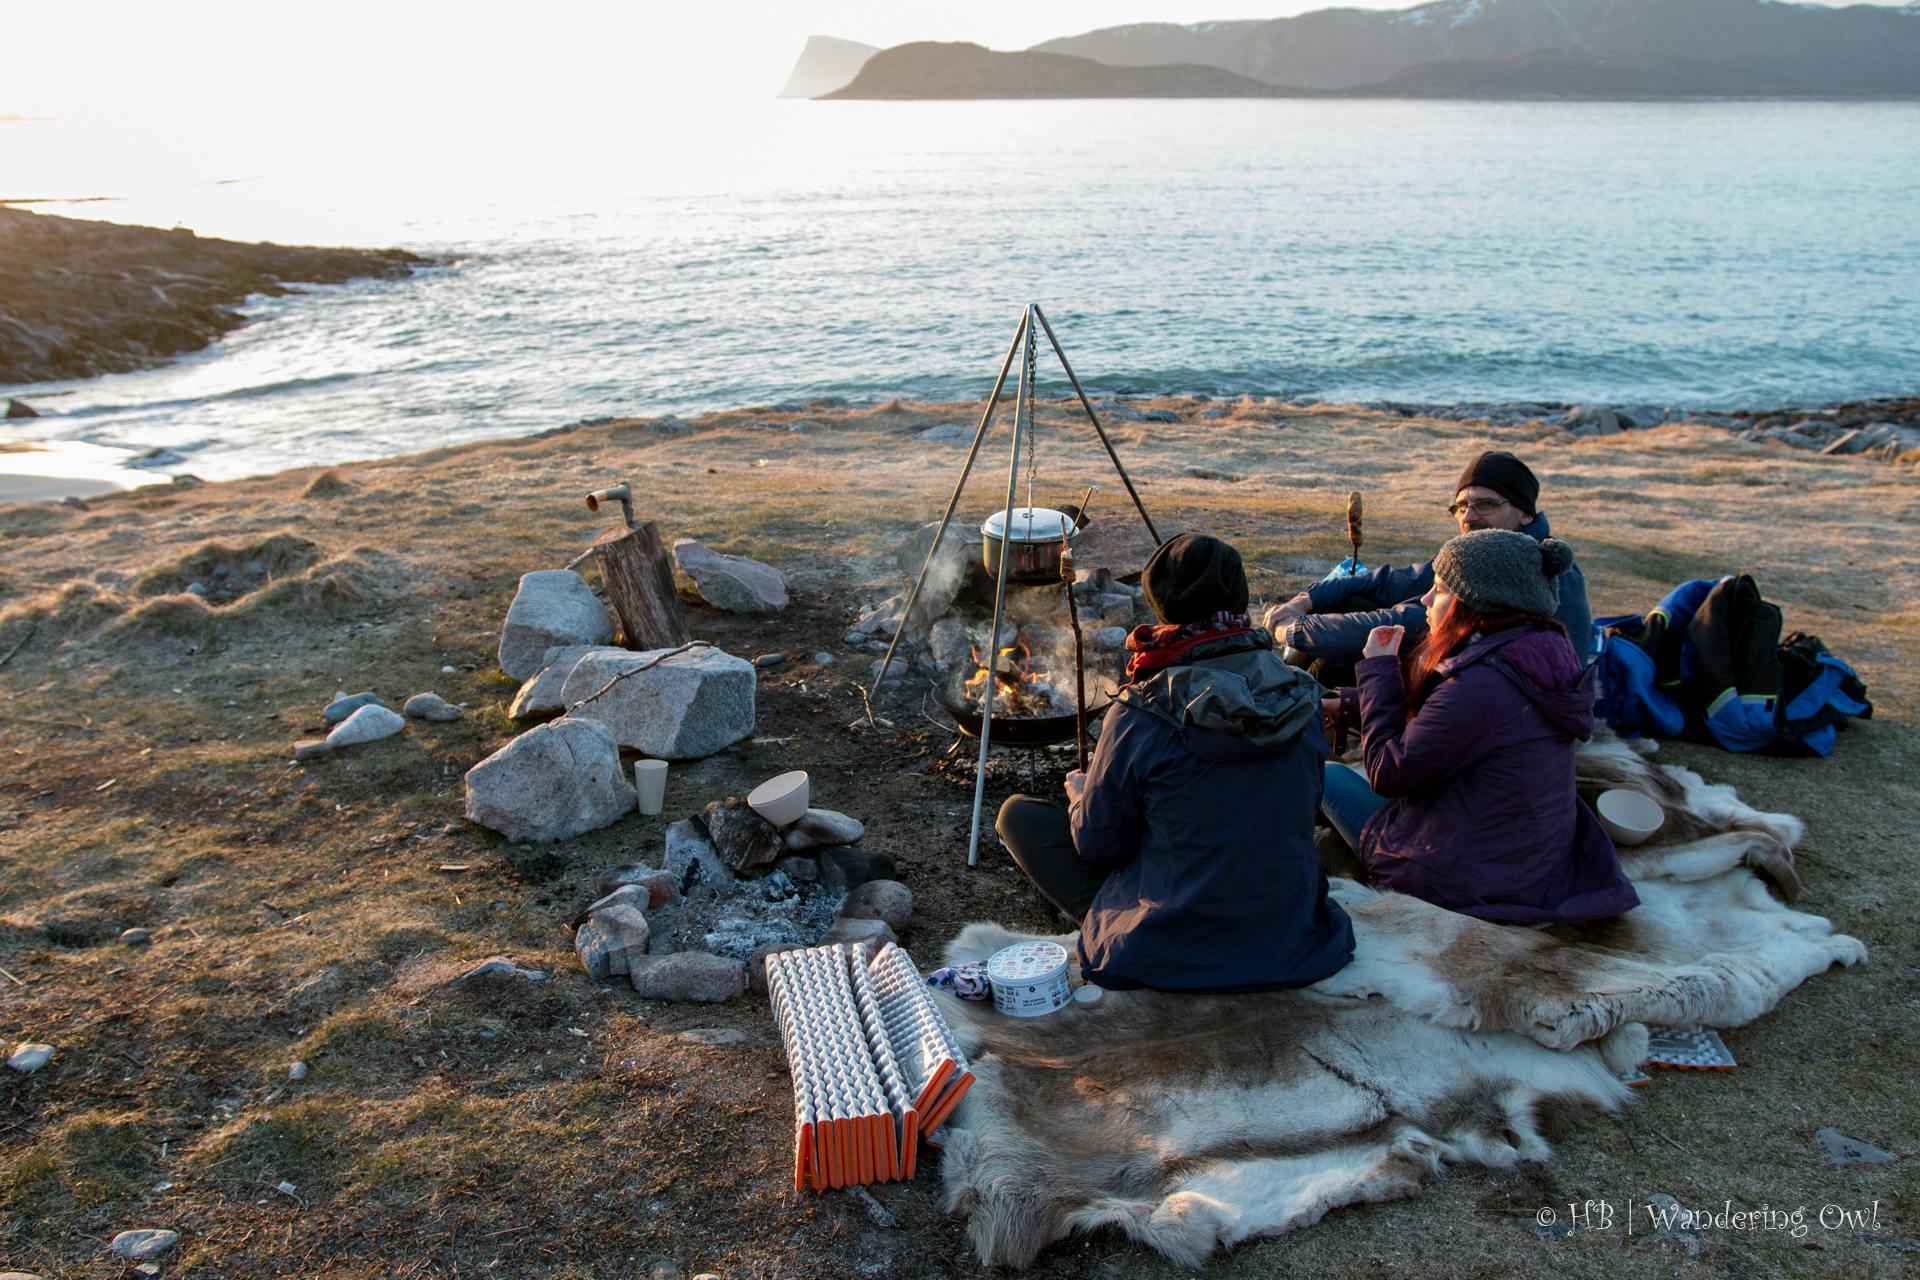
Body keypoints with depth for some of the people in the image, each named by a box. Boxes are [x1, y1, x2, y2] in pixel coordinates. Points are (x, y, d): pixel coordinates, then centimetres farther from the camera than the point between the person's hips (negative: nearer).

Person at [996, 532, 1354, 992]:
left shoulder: (1141, 713, -20)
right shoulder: (1301, 696, -8)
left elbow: (1096, 844, -8)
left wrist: (1081, 789, 15)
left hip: (1167, 953, -4)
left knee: (1018, 812, 9)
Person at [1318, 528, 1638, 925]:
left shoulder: (1479, 687, -30)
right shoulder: (1539, 652, -2)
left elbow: (1388, 774, -19)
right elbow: (1420, 700, 13)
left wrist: (1378, 668, -11)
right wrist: (1346, 702, 13)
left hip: (1470, 879, -8)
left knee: (1330, 775, 13)